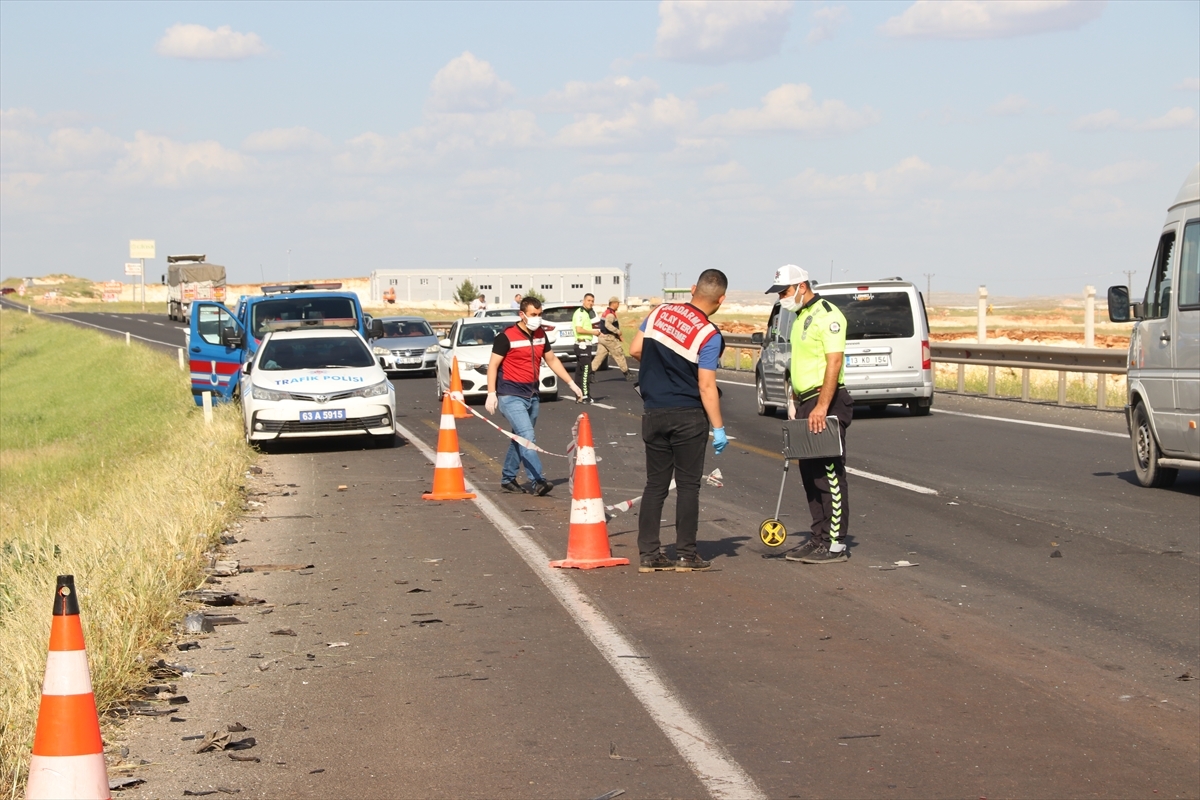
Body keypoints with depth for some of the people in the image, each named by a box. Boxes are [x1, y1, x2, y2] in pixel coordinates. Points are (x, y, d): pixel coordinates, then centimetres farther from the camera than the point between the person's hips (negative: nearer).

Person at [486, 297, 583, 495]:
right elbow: (493, 365, -9)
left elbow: (552, 360, 20)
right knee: (527, 438, -17)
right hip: (511, 396, -7)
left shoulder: (540, 335, 9)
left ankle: (508, 478, 25)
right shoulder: (507, 336, -10)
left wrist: (571, 384, 17)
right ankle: (538, 482, -24)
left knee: (520, 439, 13)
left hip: (531, 395, 7)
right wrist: (491, 393, -16)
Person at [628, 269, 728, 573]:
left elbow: (635, 350, 8)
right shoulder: (709, 335, -14)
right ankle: (686, 555, 5)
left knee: (655, 484, 9)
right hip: (688, 416, -5)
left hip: (654, 413, 5)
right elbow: (706, 386, -16)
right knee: (688, 485, 3)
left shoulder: (660, 312, 1)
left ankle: (648, 554, 6)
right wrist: (718, 428, -11)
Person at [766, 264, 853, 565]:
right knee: (810, 473, 11)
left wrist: (821, 407, -26)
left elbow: (834, 362, -20)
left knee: (829, 474, -7)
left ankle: (836, 544, -5)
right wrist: (795, 401, 16)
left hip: (826, 404, -10)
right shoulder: (800, 317, 18)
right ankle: (819, 538, 17)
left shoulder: (827, 315, -12)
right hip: (806, 404, 10)